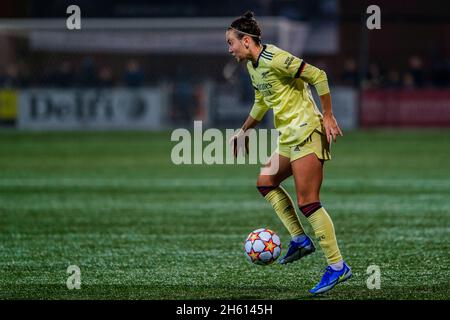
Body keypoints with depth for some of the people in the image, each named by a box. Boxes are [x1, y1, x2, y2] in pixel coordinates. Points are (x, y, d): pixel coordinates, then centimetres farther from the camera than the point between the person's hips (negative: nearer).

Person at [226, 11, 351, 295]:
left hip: (306, 133, -10)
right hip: (289, 137, 10)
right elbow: (262, 102, 30)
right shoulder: (253, 66, 14)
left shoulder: (275, 59, -17)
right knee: (266, 182, 16)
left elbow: (318, 76, -19)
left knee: (307, 202, -12)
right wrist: (243, 132, 33)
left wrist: (328, 117, -18)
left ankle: (338, 266, -10)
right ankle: (300, 239, 14)